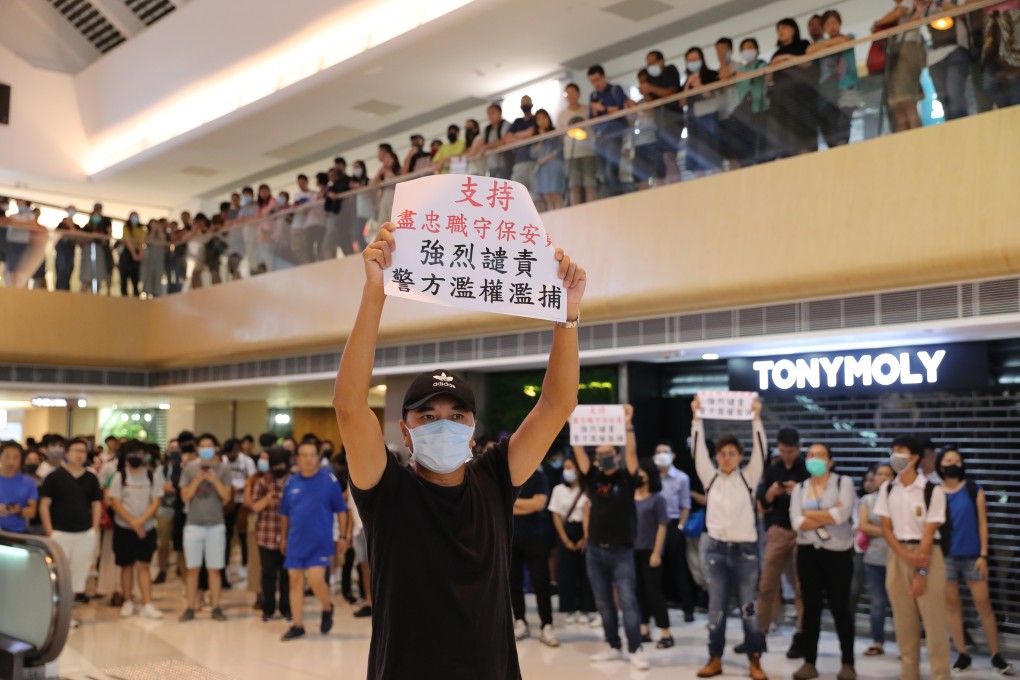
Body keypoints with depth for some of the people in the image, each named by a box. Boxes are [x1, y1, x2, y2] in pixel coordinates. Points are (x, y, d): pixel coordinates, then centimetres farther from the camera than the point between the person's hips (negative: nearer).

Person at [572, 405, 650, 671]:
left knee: (628, 601, -5)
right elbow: (579, 453, -2)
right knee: (604, 603, 10)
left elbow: (631, 452, -16)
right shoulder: (594, 478, 6)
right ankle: (613, 647, 20)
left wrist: (627, 424, -25)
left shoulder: (625, 479, -1)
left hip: (621, 551, -4)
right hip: (595, 550, 4)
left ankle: (635, 650, 0)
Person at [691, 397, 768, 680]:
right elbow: (698, 449, -1)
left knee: (749, 608, 3)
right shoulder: (710, 478, 5)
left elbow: (760, 450, -8)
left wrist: (756, 417, -14)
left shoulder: (748, 478, 1)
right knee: (716, 609, 6)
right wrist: (697, 417, -7)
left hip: (745, 550, -2)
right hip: (716, 549, 2)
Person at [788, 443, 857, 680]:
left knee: (840, 608, 0)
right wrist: (828, 516, -11)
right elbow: (796, 522, -7)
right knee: (811, 607, 5)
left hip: (837, 553, -3)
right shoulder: (799, 488, 8)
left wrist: (811, 514, -8)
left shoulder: (844, 483, -1)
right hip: (808, 552, 3)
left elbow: (842, 514, -17)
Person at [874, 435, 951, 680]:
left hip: (927, 554, -4)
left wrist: (922, 571, -13)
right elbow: (886, 528, 3)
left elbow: (929, 532, -11)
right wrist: (906, 556, -12)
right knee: (904, 621, 8)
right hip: (897, 556, 4)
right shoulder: (887, 489, 4)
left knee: (934, 621, -3)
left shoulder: (933, 490, -9)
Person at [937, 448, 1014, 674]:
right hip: (945, 556, 1)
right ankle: (962, 654, 14)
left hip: (972, 556, 0)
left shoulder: (974, 490, 1)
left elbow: (982, 523, 1)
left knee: (983, 604, 1)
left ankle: (996, 656, 10)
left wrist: (983, 555, -5)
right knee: (952, 605, 5)